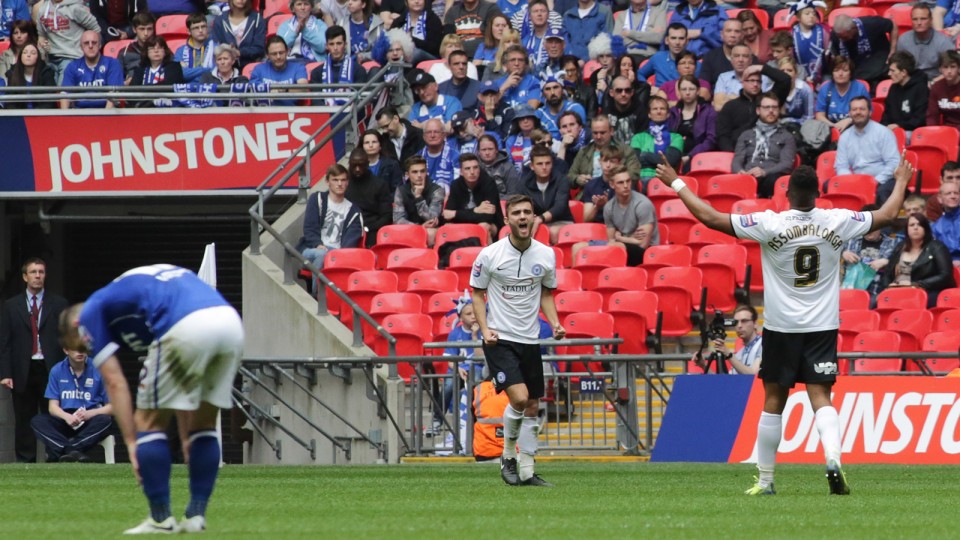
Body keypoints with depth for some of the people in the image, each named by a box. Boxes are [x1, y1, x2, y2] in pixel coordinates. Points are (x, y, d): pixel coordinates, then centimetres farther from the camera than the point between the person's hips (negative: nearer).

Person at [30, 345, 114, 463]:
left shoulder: (98, 370, -2)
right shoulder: (57, 371, 4)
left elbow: (111, 407, -1)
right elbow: (53, 407, 2)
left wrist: (89, 414, -20)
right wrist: (67, 416, -20)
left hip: (90, 423, -2)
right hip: (65, 421, 2)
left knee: (105, 420, -34)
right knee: (37, 421, -25)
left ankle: (59, 451, -42)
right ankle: (72, 451, -44)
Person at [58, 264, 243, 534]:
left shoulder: (91, 312, 20)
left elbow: (115, 383, 10)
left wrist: (132, 443, 11)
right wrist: (187, 438, 38)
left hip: (188, 327, -7)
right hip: (230, 320, 7)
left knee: (150, 422, 10)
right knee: (204, 426, 22)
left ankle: (161, 519, 13)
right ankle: (196, 516, 20)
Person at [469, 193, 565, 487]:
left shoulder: (546, 255, 1)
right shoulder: (489, 255, -9)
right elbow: (477, 294, 3)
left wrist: (555, 323, 0)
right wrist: (485, 329, -10)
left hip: (530, 340, 4)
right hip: (500, 340, -4)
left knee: (532, 408, 5)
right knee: (519, 397, -20)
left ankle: (527, 472, 14)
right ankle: (508, 457, 2)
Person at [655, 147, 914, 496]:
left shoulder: (770, 224, -12)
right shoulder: (837, 222, -5)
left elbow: (711, 218, -10)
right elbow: (887, 216, 10)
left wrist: (676, 183, 2)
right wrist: (901, 182, 28)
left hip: (780, 327, -1)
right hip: (822, 327, 1)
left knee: (773, 402, 8)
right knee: (821, 398, 0)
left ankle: (765, 480, 14)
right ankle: (833, 458, -26)